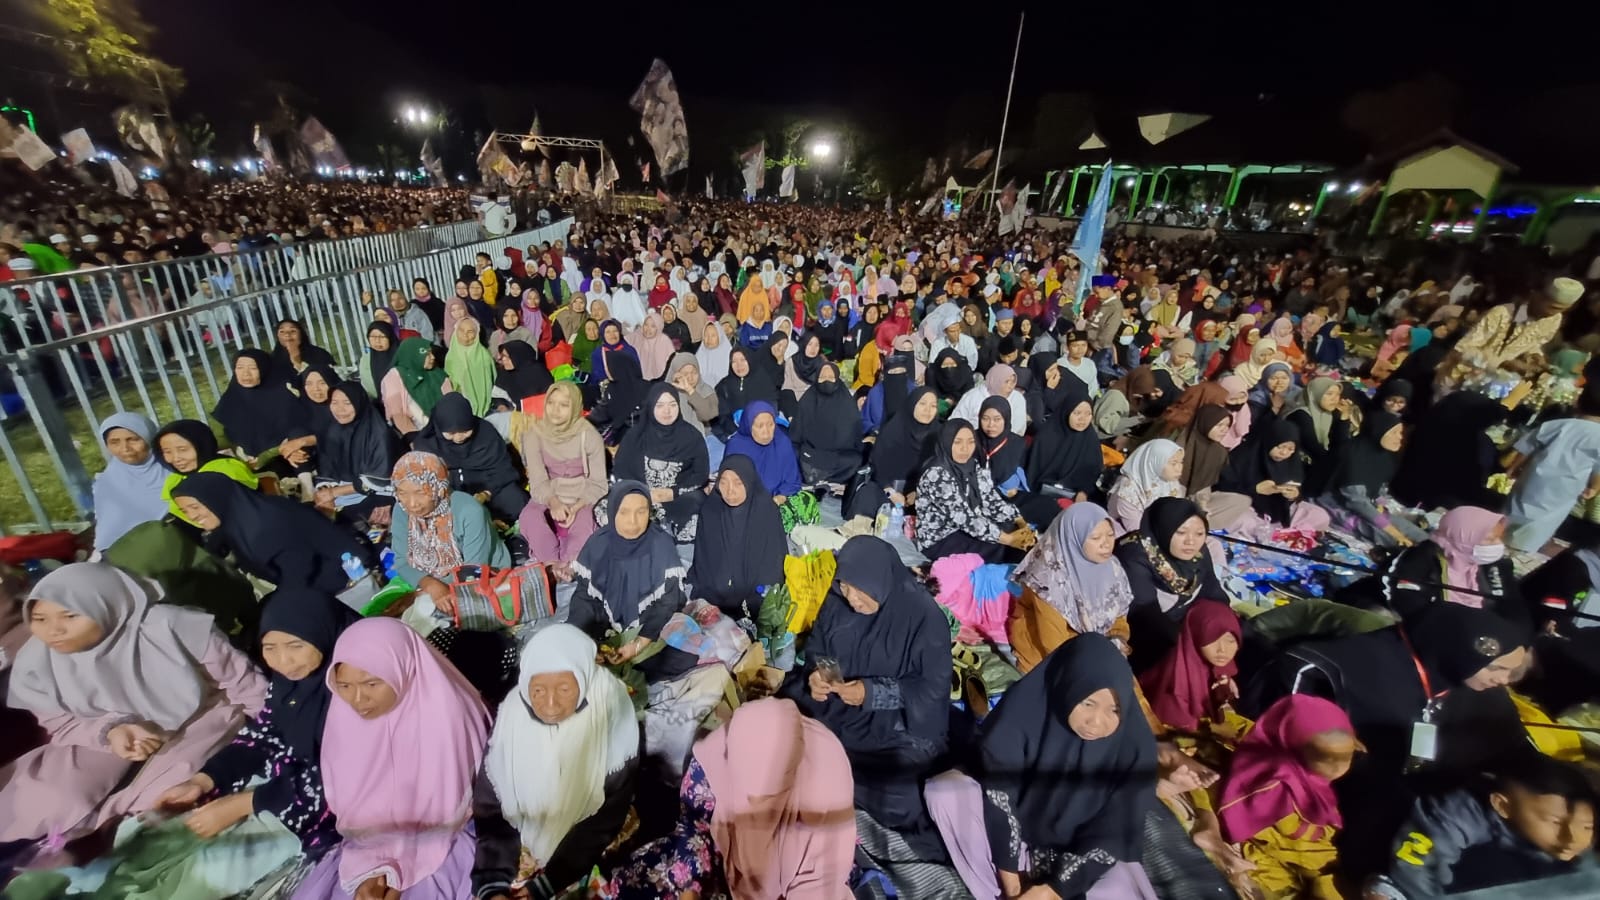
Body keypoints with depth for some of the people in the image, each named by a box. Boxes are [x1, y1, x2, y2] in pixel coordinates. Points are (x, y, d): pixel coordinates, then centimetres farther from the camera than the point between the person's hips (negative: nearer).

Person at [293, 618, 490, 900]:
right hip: (371, 845, 4)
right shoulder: (344, 716, -10)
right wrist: (369, 868, -13)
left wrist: (395, 871, -16)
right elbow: (351, 806, -1)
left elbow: (446, 813, -13)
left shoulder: (443, 715, -23)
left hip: (440, 845, -4)